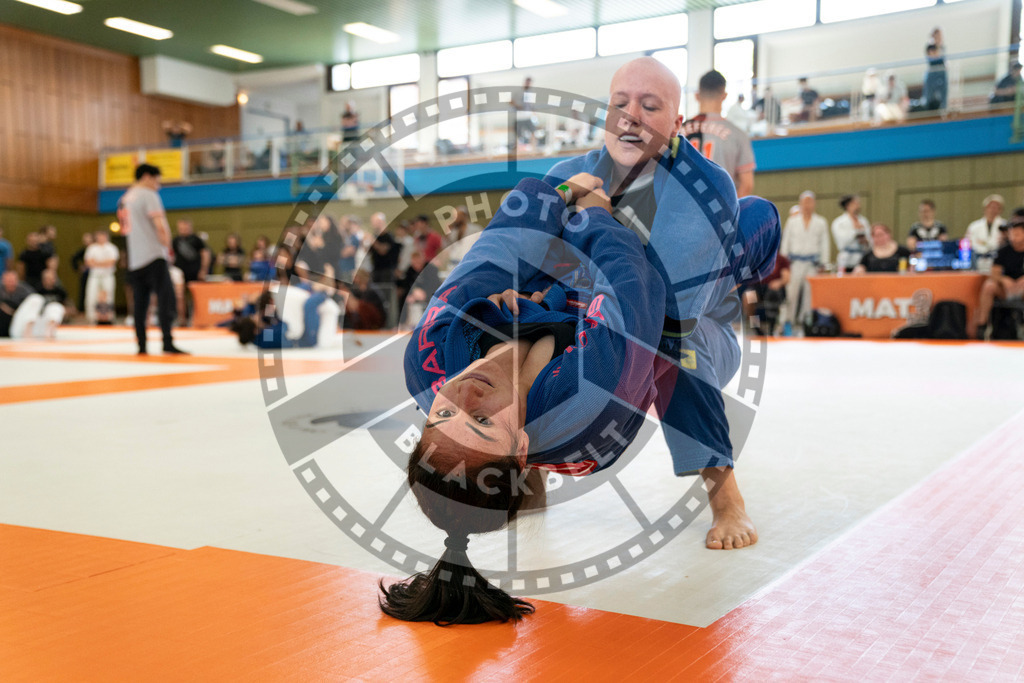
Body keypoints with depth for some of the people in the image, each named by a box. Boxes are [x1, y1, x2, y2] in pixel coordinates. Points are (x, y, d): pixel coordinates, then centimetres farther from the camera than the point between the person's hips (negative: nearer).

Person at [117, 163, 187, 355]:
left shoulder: (124, 199, 18)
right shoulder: (148, 195, -5)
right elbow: (160, 225, -14)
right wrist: (167, 245, 1)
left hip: (134, 259, 8)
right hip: (153, 255, -8)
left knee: (140, 303, 8)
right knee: (166, 298, -9)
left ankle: (141, 345, 8)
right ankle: (167, 343, -17)